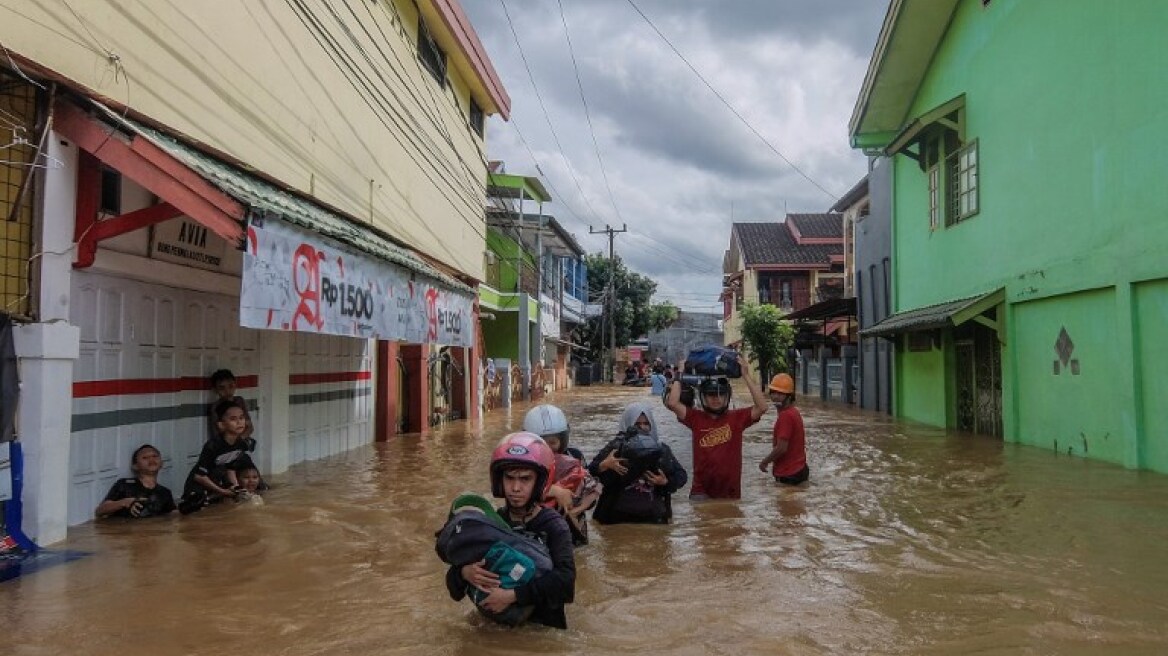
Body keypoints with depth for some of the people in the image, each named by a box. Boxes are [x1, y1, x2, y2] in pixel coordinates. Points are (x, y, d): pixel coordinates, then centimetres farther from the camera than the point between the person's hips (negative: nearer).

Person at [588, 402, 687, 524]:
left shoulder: (661, 448, 5)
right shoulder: (615, 447, -1)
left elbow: (682, 475, 5)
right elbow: (591, 471, -6)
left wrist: (666, 482, -13)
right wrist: (605, 465, -27)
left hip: (654, 517, 2)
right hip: (619, 517, -2)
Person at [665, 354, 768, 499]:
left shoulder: (737, 417, -2)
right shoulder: (695, 418, -2)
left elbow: (762, 407, -15)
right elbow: (672, 403, -14)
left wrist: (746, 375, -16)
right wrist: (680, 375, -7)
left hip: (731, 492, 1)